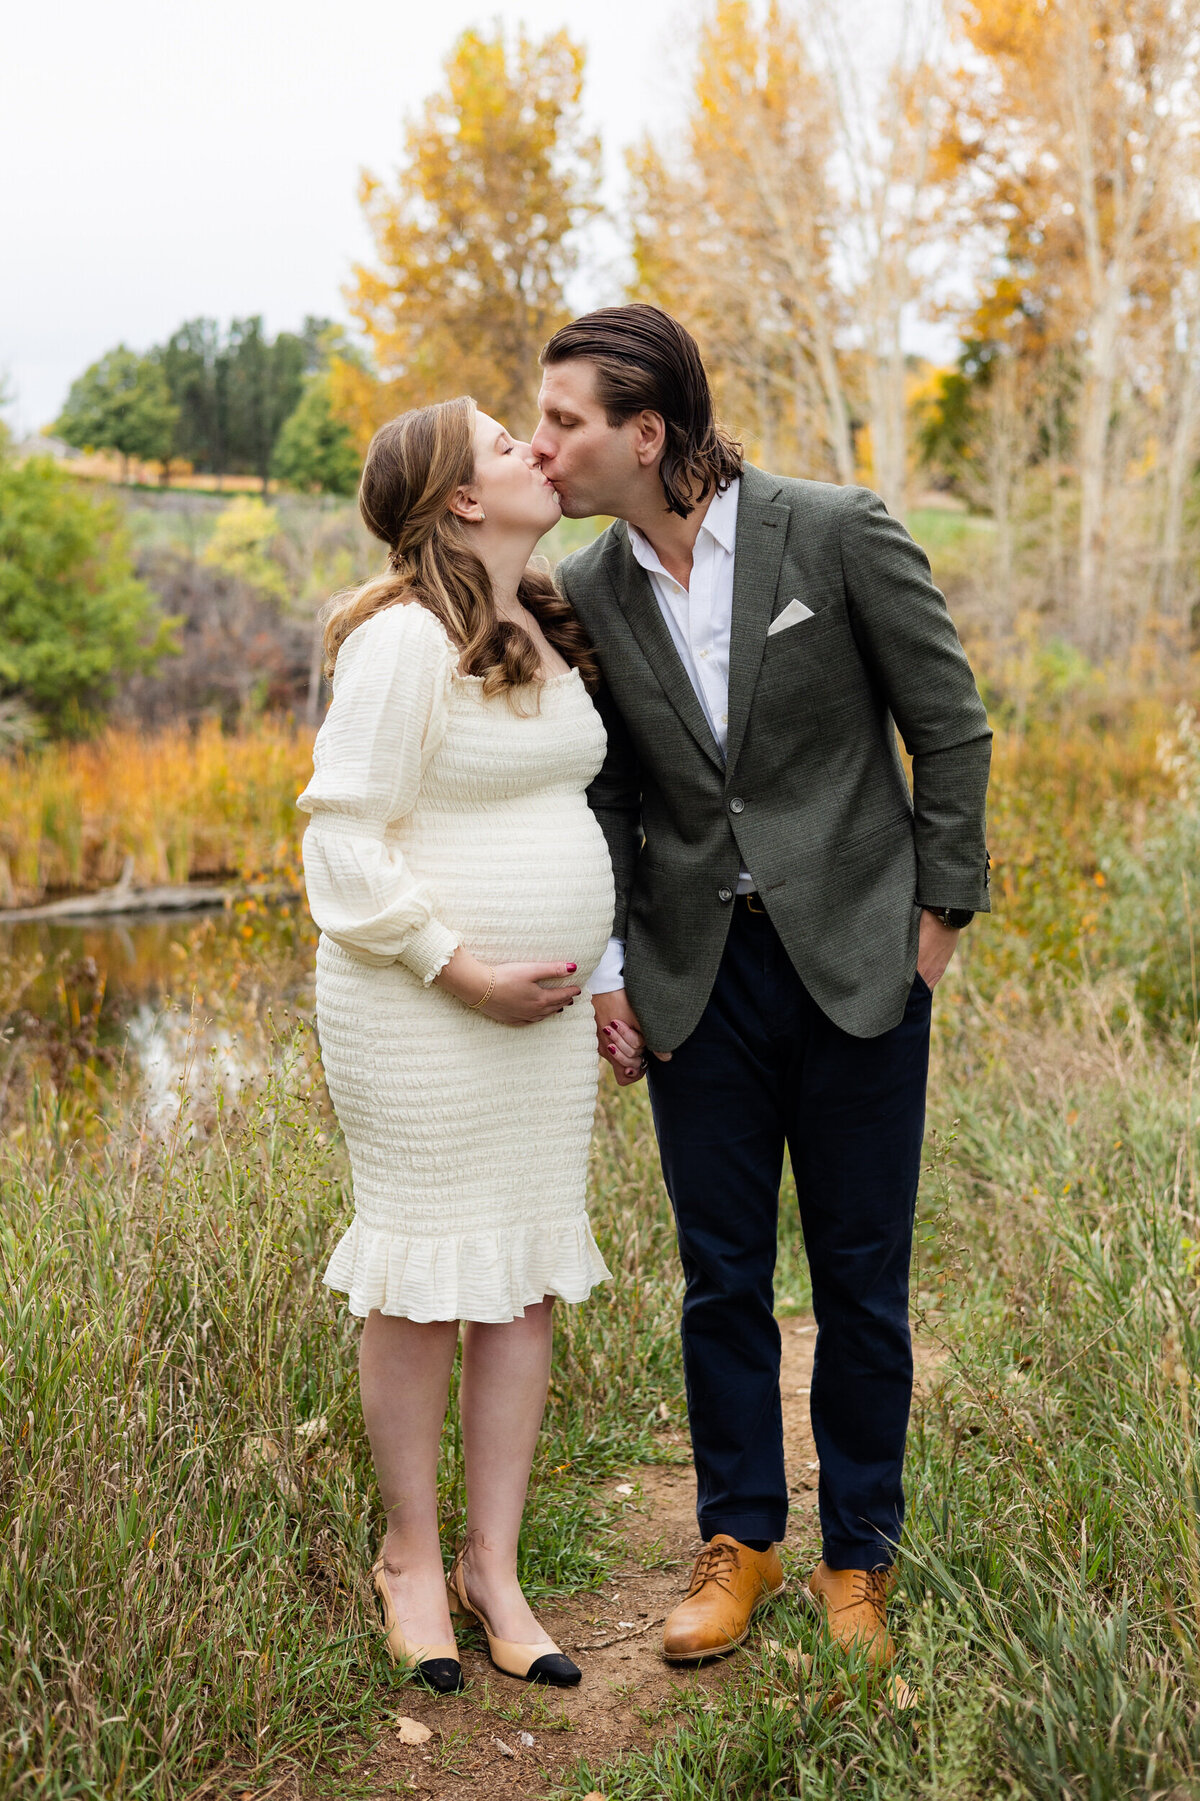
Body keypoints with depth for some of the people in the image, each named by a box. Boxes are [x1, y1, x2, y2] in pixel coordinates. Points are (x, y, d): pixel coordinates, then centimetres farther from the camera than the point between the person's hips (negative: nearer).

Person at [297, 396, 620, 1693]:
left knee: (527, 1276, 9)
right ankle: (410, 1554, 22)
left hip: (544, 1008, 8)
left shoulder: (544, 631, 12)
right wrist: (461, 969, -19)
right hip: (422, 1006, -8)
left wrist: (587, 968, 18)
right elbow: (344, 839, -17)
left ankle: (494, 1565, 20)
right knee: (425, 1276, 3)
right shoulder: (404, 640, -15)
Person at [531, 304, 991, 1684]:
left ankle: (858, 1557, 25)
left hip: (857, 958, -3)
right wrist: (607, 967, 4)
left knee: (860, 1279, 7)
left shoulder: (841, 534, -11)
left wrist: (942, 910, -3)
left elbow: (949, 725, -4)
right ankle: (741, 1541, 29)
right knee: (721, 1275, 10)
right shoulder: (588, 593, 1)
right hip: (699, 972, 3)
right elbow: (606, 792, 8)